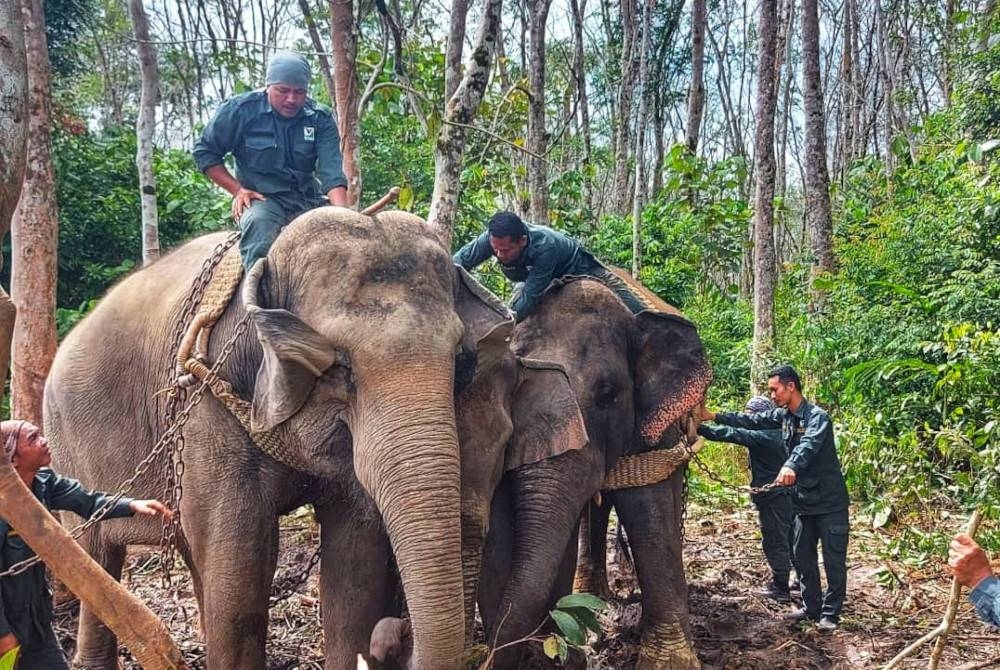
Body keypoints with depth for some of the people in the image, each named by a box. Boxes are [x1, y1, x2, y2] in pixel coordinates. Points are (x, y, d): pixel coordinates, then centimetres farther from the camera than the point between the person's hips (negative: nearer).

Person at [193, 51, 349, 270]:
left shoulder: (320, 119, 1)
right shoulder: (241, 110, -3)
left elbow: (332, 172, -11)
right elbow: (205, 151, 6)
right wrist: (237, 189, -6)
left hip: (308, 199, 3)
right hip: (261, 198, -3)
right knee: (258, 222, -36)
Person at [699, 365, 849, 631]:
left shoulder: (817, 416, -19)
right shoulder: (782, 416, 7)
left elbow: (808, 445, -37)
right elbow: (751, 421, 11)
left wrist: (790, 466, -55)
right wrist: (714, 416, 2)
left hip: (830, 502, -8)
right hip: (804, 501, 8)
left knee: (833, 560, 1)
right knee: (803, 556, 14)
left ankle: (830, 614, 9)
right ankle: (811, 607, 25)